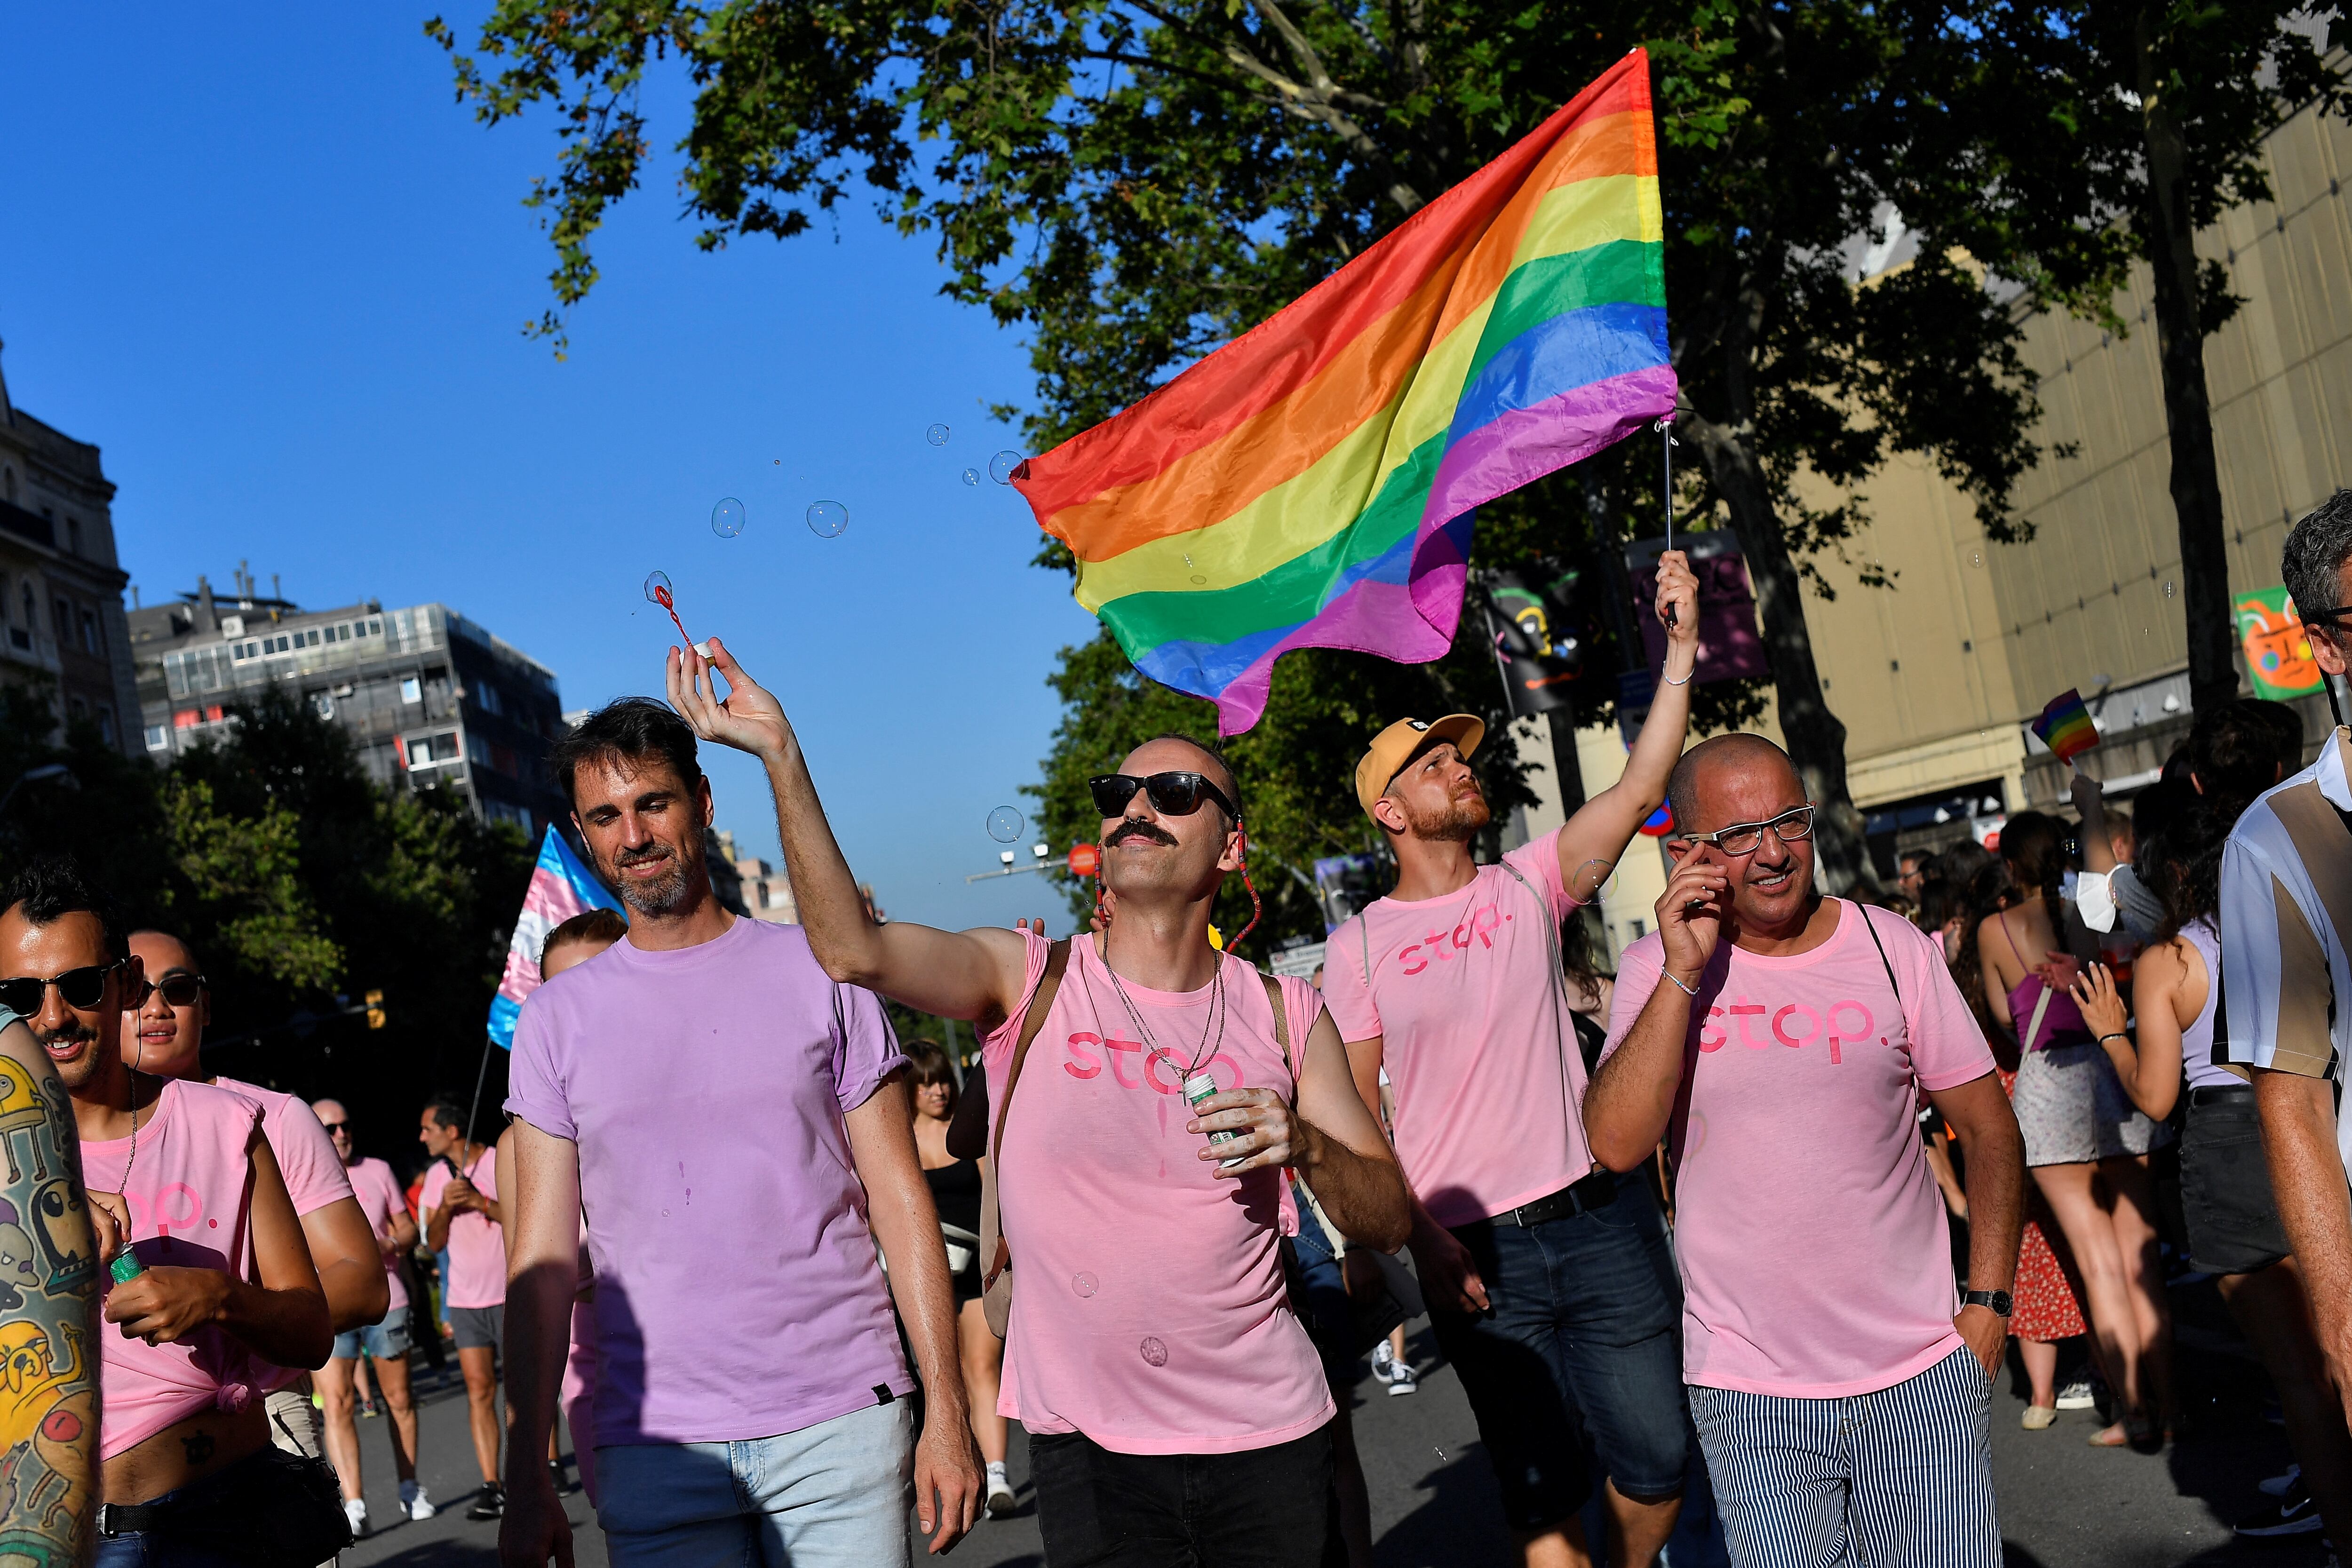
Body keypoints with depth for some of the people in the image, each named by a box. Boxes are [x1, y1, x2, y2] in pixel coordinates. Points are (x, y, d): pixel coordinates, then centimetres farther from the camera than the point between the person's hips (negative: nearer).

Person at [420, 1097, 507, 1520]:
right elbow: (434, 1243, 6)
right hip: (465, 1299, 4)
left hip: (510, 1294, -4)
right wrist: (444, 1207, -13)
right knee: (479, 1390, -3)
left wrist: (481, 1202, -22)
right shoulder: (437, 1176, 9)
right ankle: (492, 1487, -5)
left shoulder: (503, 1163, -6)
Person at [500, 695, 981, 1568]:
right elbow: (544, 1261, 5)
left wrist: (946, 1412, -4)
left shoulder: (817, 972, 3)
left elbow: (901, 1203, 2)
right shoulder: (556, 1019, 7)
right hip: (654, 1446, 1)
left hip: (840, 1428, -1)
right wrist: (525, 1480, -1)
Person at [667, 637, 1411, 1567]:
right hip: (1089, 1445, -1)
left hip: (1269, 1436, 2)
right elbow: (852, 949, -22)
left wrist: (1304, 1144, -18)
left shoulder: (1285, 1016, 2)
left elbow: (1387, 1222, 2)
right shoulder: (1033, 983, -4)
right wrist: (781, 754, -28)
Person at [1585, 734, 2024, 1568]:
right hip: (1750, 1392, -1)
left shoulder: (1892, 948, 0)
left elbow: (1988, 1128, 8)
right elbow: (1617, 1144, -17)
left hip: (1924, 1376, 2)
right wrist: (1685, 972, -20)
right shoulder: (1655, 972, -3)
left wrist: (1987, 1302, 1)